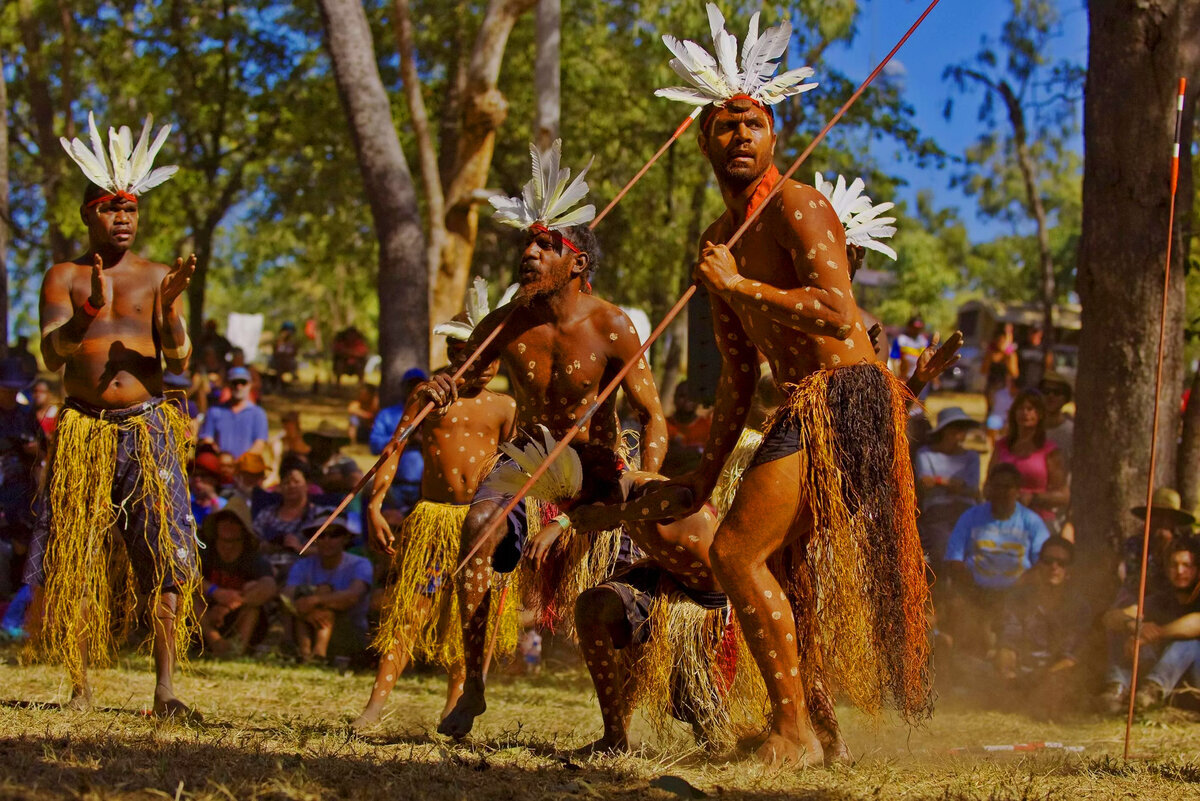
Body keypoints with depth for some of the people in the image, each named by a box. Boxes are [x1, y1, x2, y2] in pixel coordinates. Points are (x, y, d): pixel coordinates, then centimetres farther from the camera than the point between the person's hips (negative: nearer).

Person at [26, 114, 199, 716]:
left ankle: (165, 686, -11)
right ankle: (79, 686, 6)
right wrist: (91, 310, -25)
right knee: (74, 559, -1)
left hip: (147, 429, 0)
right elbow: (52, 355, -7)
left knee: (166, 555, -10)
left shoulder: (157, 277, 9)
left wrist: (170, 308, -18)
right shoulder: (63, 278, 7)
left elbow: (180, 361, 1)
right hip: (83, 431, 0)